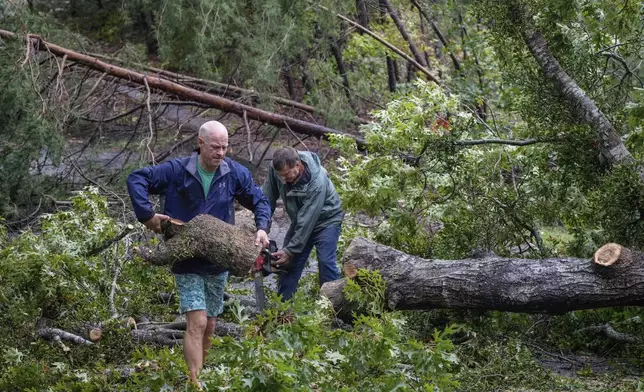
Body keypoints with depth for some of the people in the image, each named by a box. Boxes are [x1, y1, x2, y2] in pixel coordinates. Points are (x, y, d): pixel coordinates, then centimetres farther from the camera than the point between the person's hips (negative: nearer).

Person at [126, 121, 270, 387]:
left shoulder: (235, 174, -4)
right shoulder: (177, 171, -13)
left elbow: (260, 202, 5)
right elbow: (136, 179, -11)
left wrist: (262, 228, -14)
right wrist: (147, 215, -21)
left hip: (218, 264, 4)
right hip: (187, 263, -4)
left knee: (209, 328, 14)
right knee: (198, 323, -15)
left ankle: (197, 374, 31)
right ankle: (196, 383, -13)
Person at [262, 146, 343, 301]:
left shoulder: (317, 182, -37)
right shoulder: (277, 168, -22)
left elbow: (307, 220, -33)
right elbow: (268, 199, -10)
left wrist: (291, 250, -29)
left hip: (326, 219, -5)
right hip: (299, 220, 6)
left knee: (326, 262, -18)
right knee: (288, 262, 2)